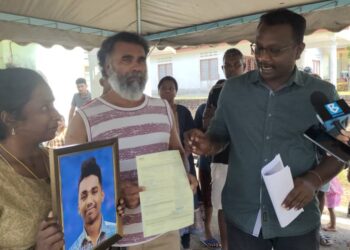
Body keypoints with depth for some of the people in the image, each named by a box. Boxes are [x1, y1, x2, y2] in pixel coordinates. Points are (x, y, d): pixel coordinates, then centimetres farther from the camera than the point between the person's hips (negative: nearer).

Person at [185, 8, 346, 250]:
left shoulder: (322, 93, -4)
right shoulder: (233, 88, -1)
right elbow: (219, 136, 8)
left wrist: (313, 180, -16)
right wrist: (207, 144, -14)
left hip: (298, 221, 0)